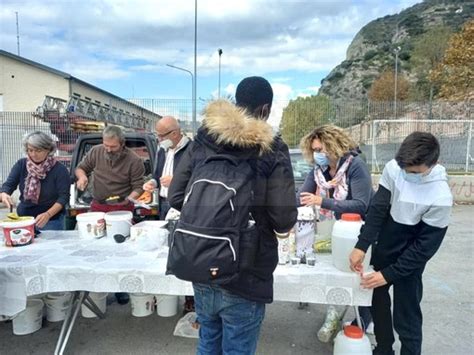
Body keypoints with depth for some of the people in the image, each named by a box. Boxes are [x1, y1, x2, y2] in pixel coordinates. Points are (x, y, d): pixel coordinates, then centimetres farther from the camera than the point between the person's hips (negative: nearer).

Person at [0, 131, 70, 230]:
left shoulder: (60, 169, -12)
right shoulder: (21, 165, 0)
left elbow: (63, 197, -16)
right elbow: (8, 185, -5)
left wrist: (48, 214, -31)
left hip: (51, 221, -3)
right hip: (23, 218, 4)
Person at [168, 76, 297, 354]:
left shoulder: (203, 140, 0)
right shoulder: (272, 150, -12)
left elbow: (176, 198, 2)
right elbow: (284, 219, -16)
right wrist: (282, 226, 7)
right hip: (245, 276, -4)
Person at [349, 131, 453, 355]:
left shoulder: (441, 198, -26)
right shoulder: (393, 168, -17)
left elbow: (425, 247, -20)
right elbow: (377, 209, -14)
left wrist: (388, 274, -21)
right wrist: (361, 246, -22)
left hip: (408, 261, -5)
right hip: (382, 250, 5)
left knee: (405, 318, 2)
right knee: (376, 299, 20)